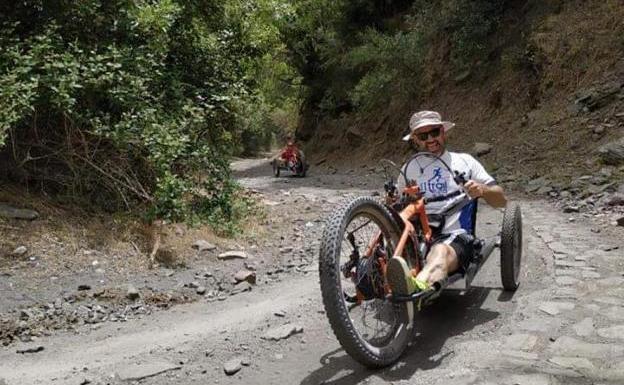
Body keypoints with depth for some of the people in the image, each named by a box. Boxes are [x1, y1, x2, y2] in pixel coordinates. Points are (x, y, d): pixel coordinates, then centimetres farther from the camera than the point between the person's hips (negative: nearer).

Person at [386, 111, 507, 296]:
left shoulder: (464, 161, 17)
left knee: (441, 251, -40)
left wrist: (482, 190, -9)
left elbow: (501, 200, 14)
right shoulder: (409, 168, 23)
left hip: (454, 235, -4)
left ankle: (417, 285, -70)